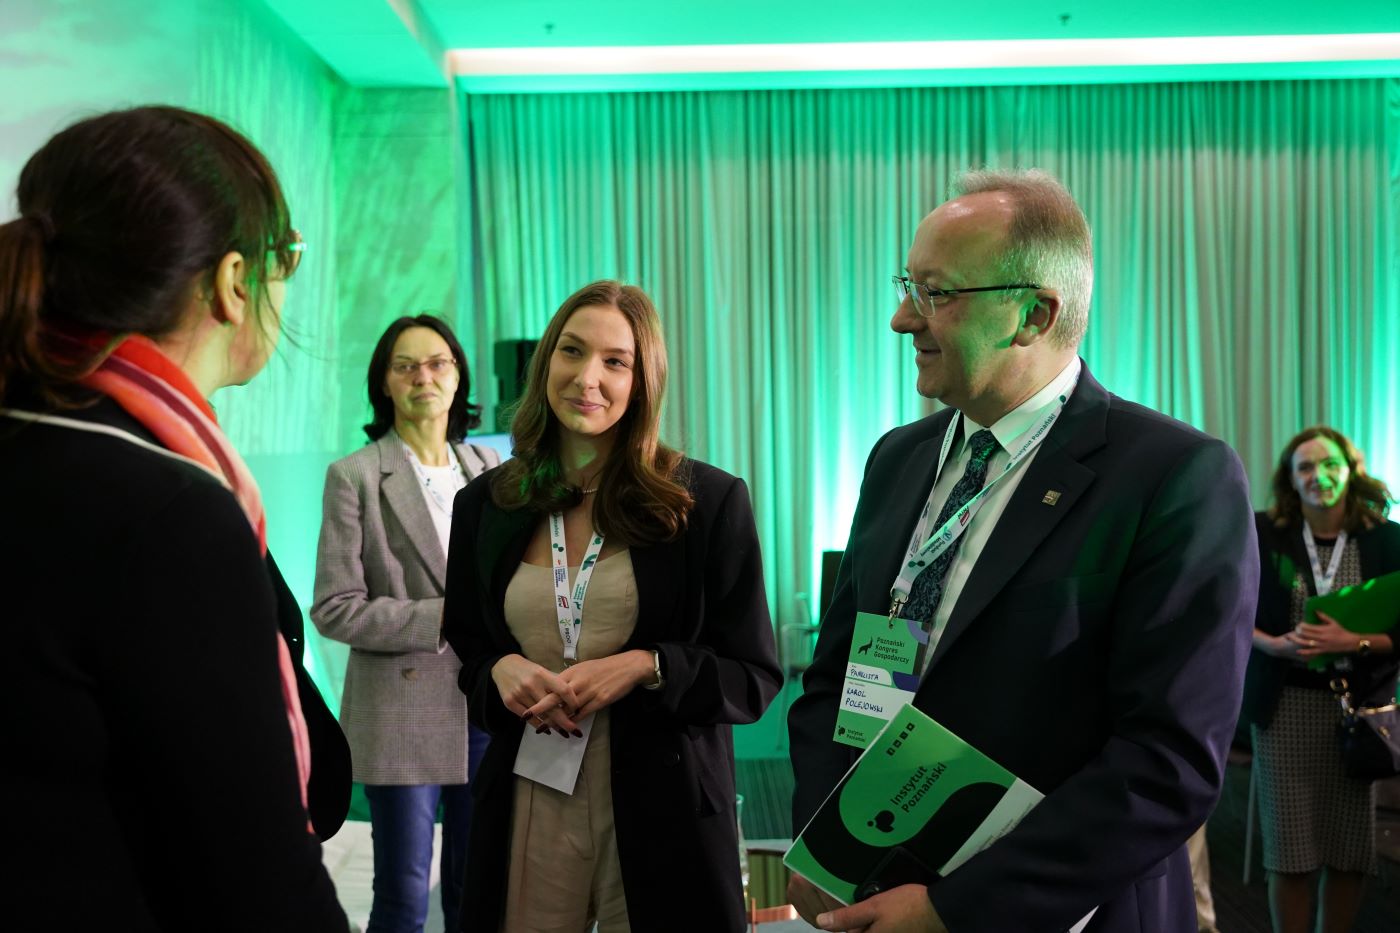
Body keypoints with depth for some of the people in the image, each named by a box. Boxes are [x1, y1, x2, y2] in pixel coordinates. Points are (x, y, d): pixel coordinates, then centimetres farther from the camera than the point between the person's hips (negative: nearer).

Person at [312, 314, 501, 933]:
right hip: (403, 711, -4)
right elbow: (334, 609, -9)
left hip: (489, 705, 4)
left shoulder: (488, 467, 8)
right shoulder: (354, 476, -5)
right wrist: (442, 620, -16)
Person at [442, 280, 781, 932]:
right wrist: (501, 672, -8)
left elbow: (755, 680, -3)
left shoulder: (709, 501, -5)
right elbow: (464, 654, 14)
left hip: (661, 815, -2)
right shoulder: (485, 506, 5)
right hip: (527, 810, 3)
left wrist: (646, 668, -18)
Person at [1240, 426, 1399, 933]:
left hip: (1357, 704, 1)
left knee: (1351, 845, 10)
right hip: (1284, 704, -1)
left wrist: (1350, 642, -17)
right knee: (1290, 849, 3)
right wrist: (1275, 645, -15)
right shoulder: (1264, 533, -2)